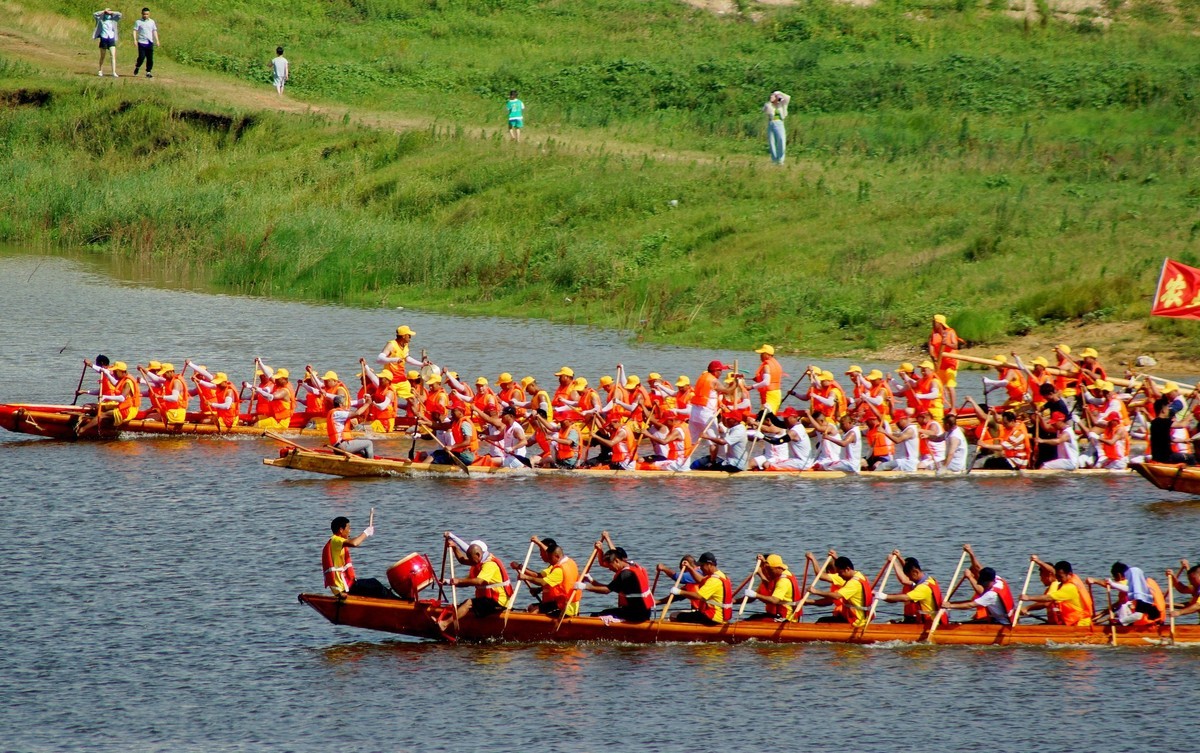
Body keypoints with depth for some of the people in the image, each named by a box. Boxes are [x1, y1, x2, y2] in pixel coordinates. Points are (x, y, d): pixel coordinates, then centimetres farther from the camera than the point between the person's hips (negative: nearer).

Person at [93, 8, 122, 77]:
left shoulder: (113, 20, 4)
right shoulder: (101, 20, 3)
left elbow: (119, 14, -5)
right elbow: (94, 15, -6)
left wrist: (111, 12, -4)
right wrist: (103, 11, -5)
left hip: (111, 39, 0)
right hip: (104, 39, 0)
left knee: (113, 56, -12)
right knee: (102, 57, 10)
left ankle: (114, 72, -16)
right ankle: (101, 71, 24)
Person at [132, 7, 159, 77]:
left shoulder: (152, 22, 11)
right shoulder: (138, 22, 1)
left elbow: (154, 31, 15)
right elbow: (135, 30, -2)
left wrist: (157, 40, 8)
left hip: (150, 43, 3)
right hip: (142, 42, -3)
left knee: (150, 58, -1)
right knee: (141, 57, -8)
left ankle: (148, 72, 7)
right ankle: (137, 67, 19)